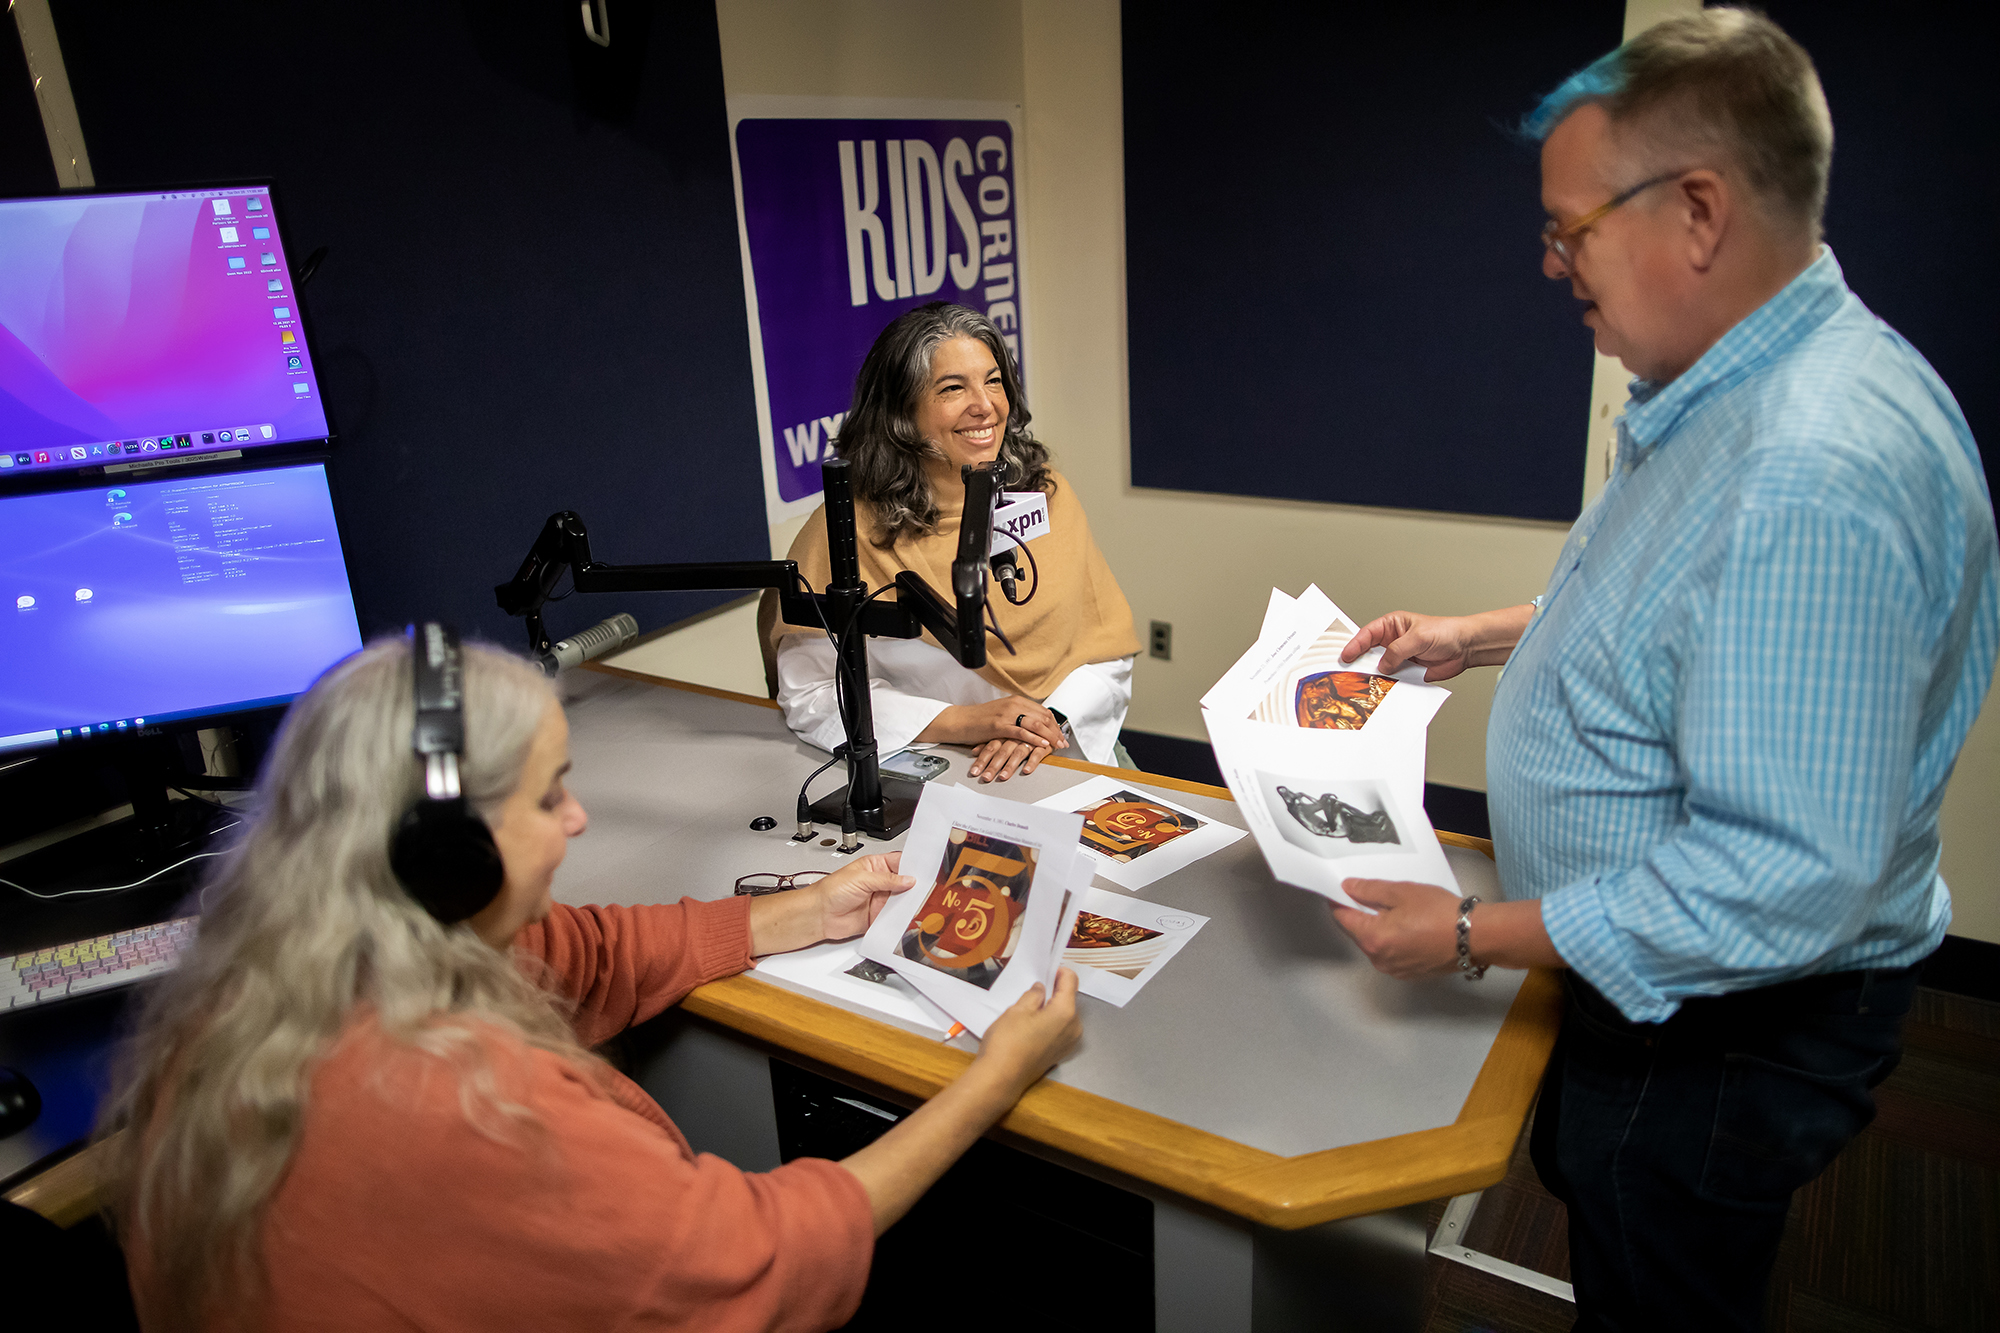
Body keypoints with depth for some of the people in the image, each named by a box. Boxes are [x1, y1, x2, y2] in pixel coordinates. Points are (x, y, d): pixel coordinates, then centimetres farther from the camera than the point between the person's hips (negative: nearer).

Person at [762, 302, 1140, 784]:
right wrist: (962, 722, -16)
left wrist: (1050, 722, -13)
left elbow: (1107, 651, 7)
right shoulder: (848, 528, -6)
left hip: (1064, 756, 3)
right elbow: (810, 693, -8)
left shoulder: (1046, 496, 6)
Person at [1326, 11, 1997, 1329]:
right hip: (1643, 971, 10)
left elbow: (1785, 876, -36)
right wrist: (1481, 636, 12)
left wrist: (1477, 936, -28)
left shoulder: (1815, 476, -35)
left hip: (1728, 1024, -9)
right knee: (1583, 1180, 31)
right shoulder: (1731, 391, 0)